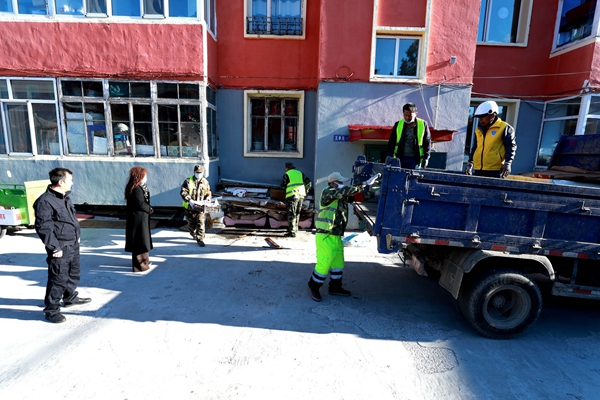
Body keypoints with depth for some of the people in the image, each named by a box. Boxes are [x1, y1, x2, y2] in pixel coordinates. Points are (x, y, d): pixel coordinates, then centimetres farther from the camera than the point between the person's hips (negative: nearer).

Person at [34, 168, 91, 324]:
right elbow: (43, 228, -20)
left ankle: (70, 297, 42)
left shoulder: (65, 197, 9)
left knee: (74, 273, 22)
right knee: (58, 279, -1)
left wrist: (77, 235, 20)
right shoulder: (45, 201, -19)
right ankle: (51, 309, 15)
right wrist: (54, 247, -19)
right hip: (60, 248, -9)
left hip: (73, 244, 9)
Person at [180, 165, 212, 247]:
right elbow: (183, 192, -10)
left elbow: (208, 193, 15)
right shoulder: (188, 181, -4)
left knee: (200, 223, -9)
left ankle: (200, 239, -3)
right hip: (189, 206, 0)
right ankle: (194, 235, 40)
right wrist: (190, 201, -23)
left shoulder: (205, 182, 5)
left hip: (200, 207, 0)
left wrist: (207, 198, -7)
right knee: (191, 223, 14)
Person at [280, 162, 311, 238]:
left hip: (292, 195, -6)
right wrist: (305, 191, 19)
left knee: (291, 214, -4)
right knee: (297, 213, 18)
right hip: (301, 195, 6)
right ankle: (295, 229, 27)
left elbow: (283, 185, 0)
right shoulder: (300, 173, 17)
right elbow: (309, 182, 11)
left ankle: (292, 232, -8)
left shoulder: (287, 174, 3)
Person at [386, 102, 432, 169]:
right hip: (400, 158, 1)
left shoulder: (423, 125, 2)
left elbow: (427, 143, 6)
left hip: (415, 159, -1)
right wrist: (389, 157, -2)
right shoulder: (398, 125, 5)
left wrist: (425, 158, -1)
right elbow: (391, 142, 7)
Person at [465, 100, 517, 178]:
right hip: (478, 169, 6)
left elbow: (511, 147, -6)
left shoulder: (504, 128, -3)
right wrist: (470, 163, 20)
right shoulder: (479, 129, 15)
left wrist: (507, 163, -14)